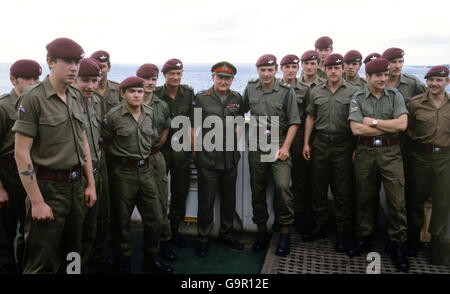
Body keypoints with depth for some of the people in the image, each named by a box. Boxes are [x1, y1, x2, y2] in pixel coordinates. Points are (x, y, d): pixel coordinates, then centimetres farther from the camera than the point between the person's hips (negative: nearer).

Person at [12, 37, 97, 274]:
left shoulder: (76, 97, 9)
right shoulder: (33, 98, -12)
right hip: (48, 187, -6)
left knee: (72, 255, 18)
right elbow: (21, 154, -14)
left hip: (76, 185, 7)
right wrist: (37, 201, -16)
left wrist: (90, 184, 12)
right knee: (42, 264, 4)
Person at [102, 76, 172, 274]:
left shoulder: (150, 114, 6)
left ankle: (151, 259, 25)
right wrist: (120, 157, 2)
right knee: (123, 219, 7)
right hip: (124, 172, -4)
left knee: (154, 218, 7)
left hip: (146, 170, 5)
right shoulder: (113, 116, -9)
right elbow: (104, 143, -1)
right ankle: (123, 261, 26)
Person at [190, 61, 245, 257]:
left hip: (231, 159, 4)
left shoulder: (237, 99, 6)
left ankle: (226, 234, 33)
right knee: (206, 201, 5)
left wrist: (233, 143, 11)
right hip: (207, 159, -4)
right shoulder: (200, 99, -6)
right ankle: (202, 238, 22)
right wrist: (196, 153, -2)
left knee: (229, 198, 15)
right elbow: (193, 128, -3)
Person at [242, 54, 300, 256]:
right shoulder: (250, 88, 8)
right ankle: (262, 230, 22)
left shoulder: (286, 91, -2)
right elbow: (242, 111, 22)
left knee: (282, 185, -16)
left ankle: (285, 232, 0)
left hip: (279, 144, -3)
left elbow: (294, 122, -3)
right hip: (256, 145, 3)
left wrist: (285, 147, -10)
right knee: (257, 189, 7)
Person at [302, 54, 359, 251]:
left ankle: (342, 232, 16)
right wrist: (306, 143, 7)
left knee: (342, 191, 3)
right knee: (318, 188, 9)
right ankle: (320, 226, 24)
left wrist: (357, 148, -6)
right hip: (320, 144, 3)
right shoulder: (316, 92, 9)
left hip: (343, 145, -3)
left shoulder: (353, 91, -1)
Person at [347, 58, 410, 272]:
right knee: (364, 198, 9)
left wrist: (373, 121, -9)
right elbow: (356, 129, -11)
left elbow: (402, 124, -9)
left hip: (390, 152, 0)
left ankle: (398, 245, 15)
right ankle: (363, 238, 25)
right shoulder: (358, 99, 2)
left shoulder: (395, 96, 5)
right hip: (365, 152, 0)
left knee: (397, 200, 0)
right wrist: (390, 127, -8)